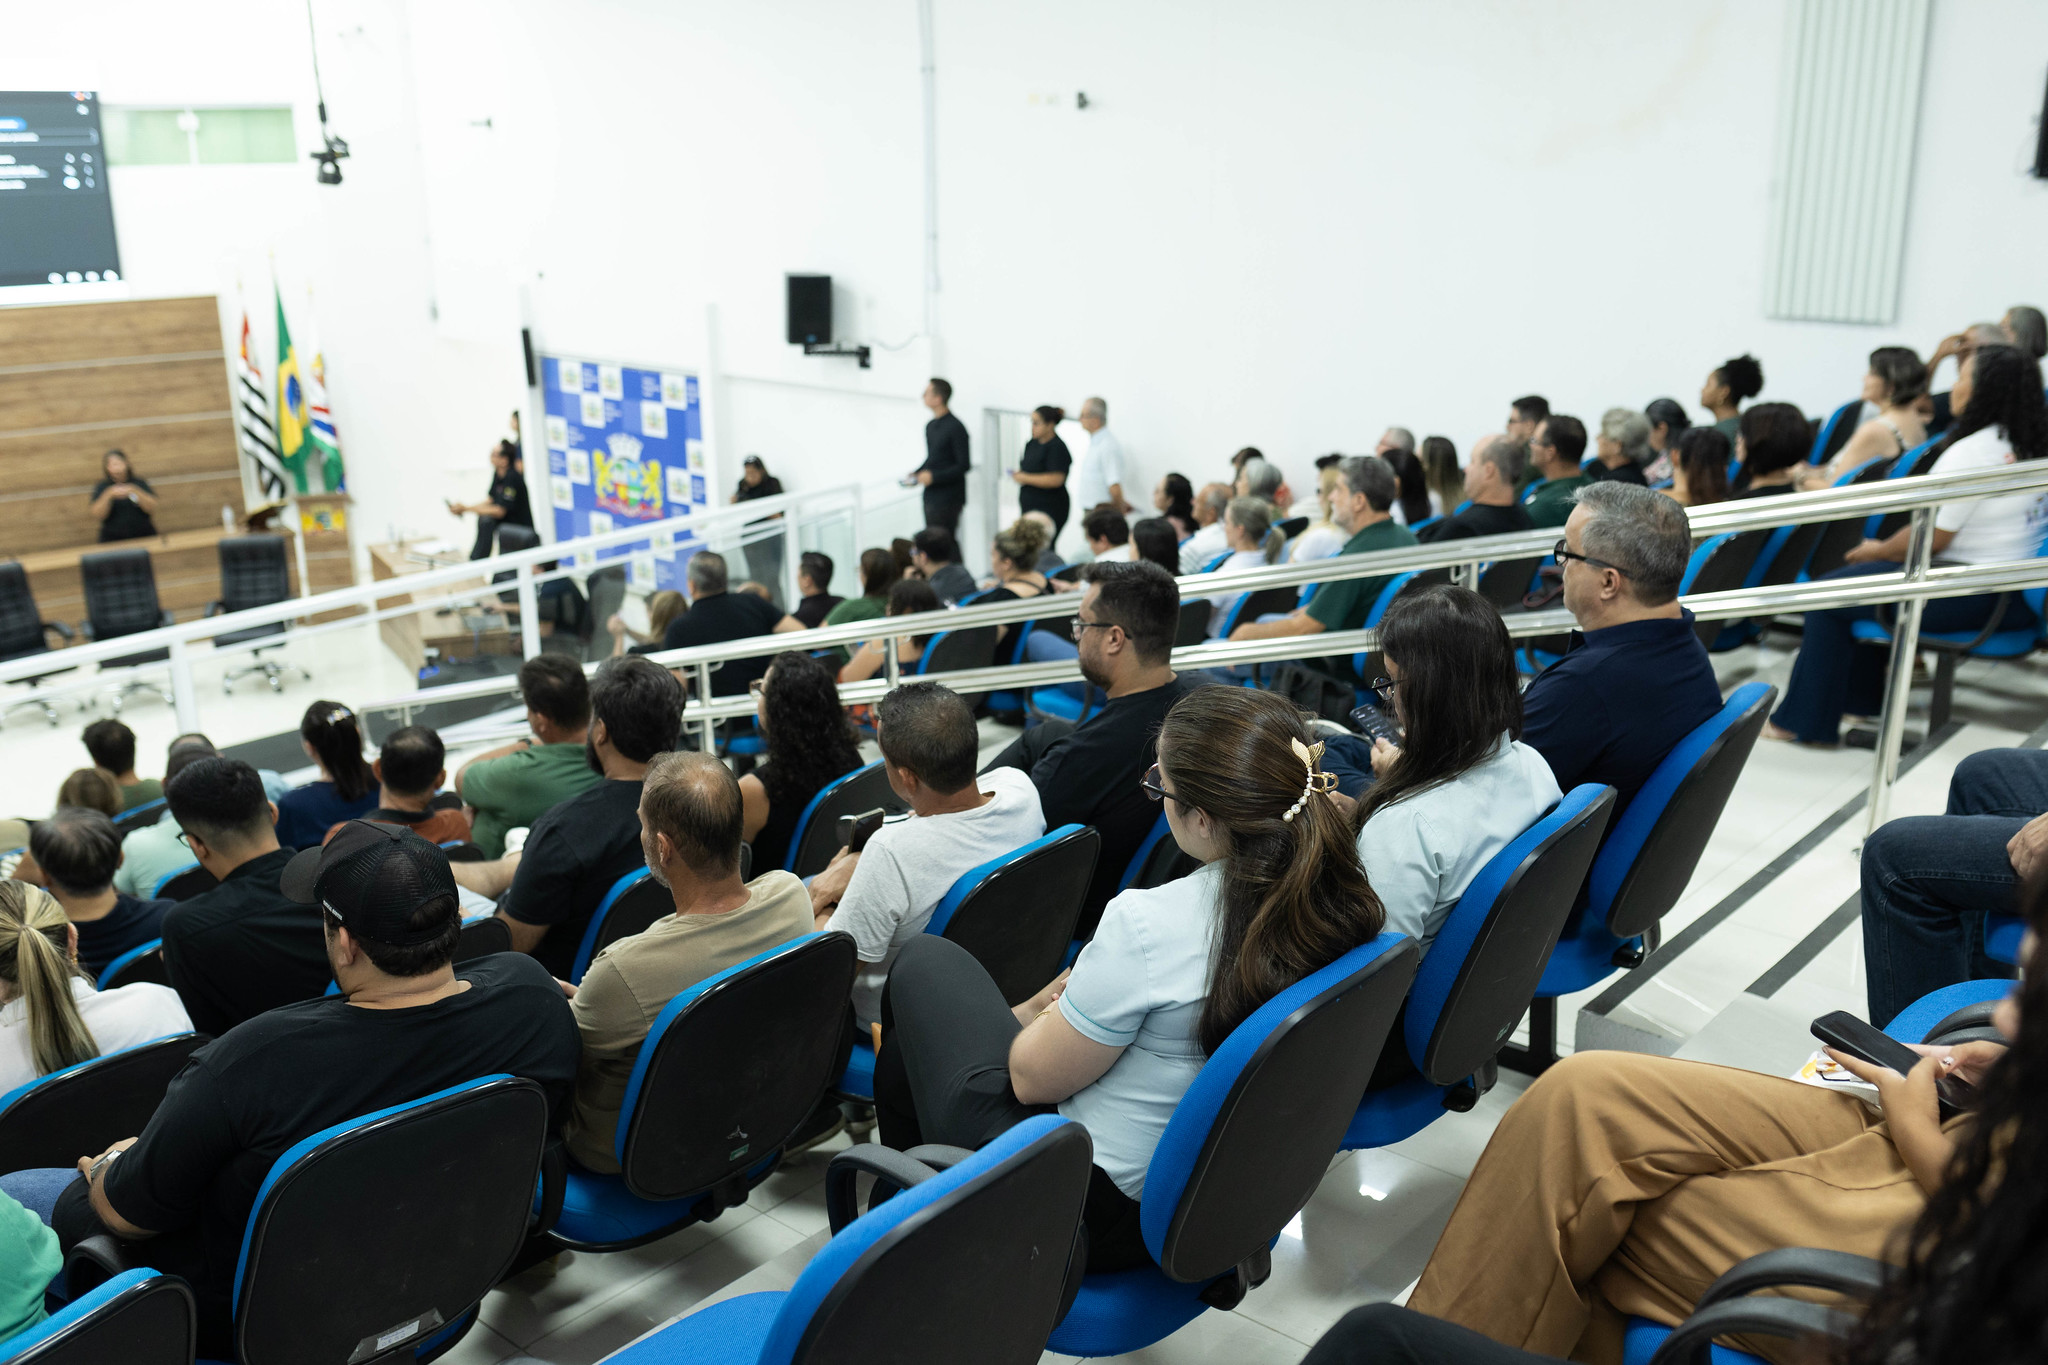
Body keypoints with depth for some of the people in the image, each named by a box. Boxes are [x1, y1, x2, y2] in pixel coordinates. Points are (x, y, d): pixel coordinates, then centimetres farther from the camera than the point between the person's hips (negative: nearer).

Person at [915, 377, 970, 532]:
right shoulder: (930, 426, 13)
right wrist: (916, 474, 6)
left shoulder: (955, 427, -13)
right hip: (931, 496, 8)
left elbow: (963, 466, -15)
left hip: (948, 500, -8)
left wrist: (933, 476, -19)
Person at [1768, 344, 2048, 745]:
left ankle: (1805, 721, 8)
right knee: (1859, 577, 24)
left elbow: (1931, 537, -19)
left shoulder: (1972, 452, -22)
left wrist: (1877, 551, 0)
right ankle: (1860, 698, 30)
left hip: (1973, 598, -10)